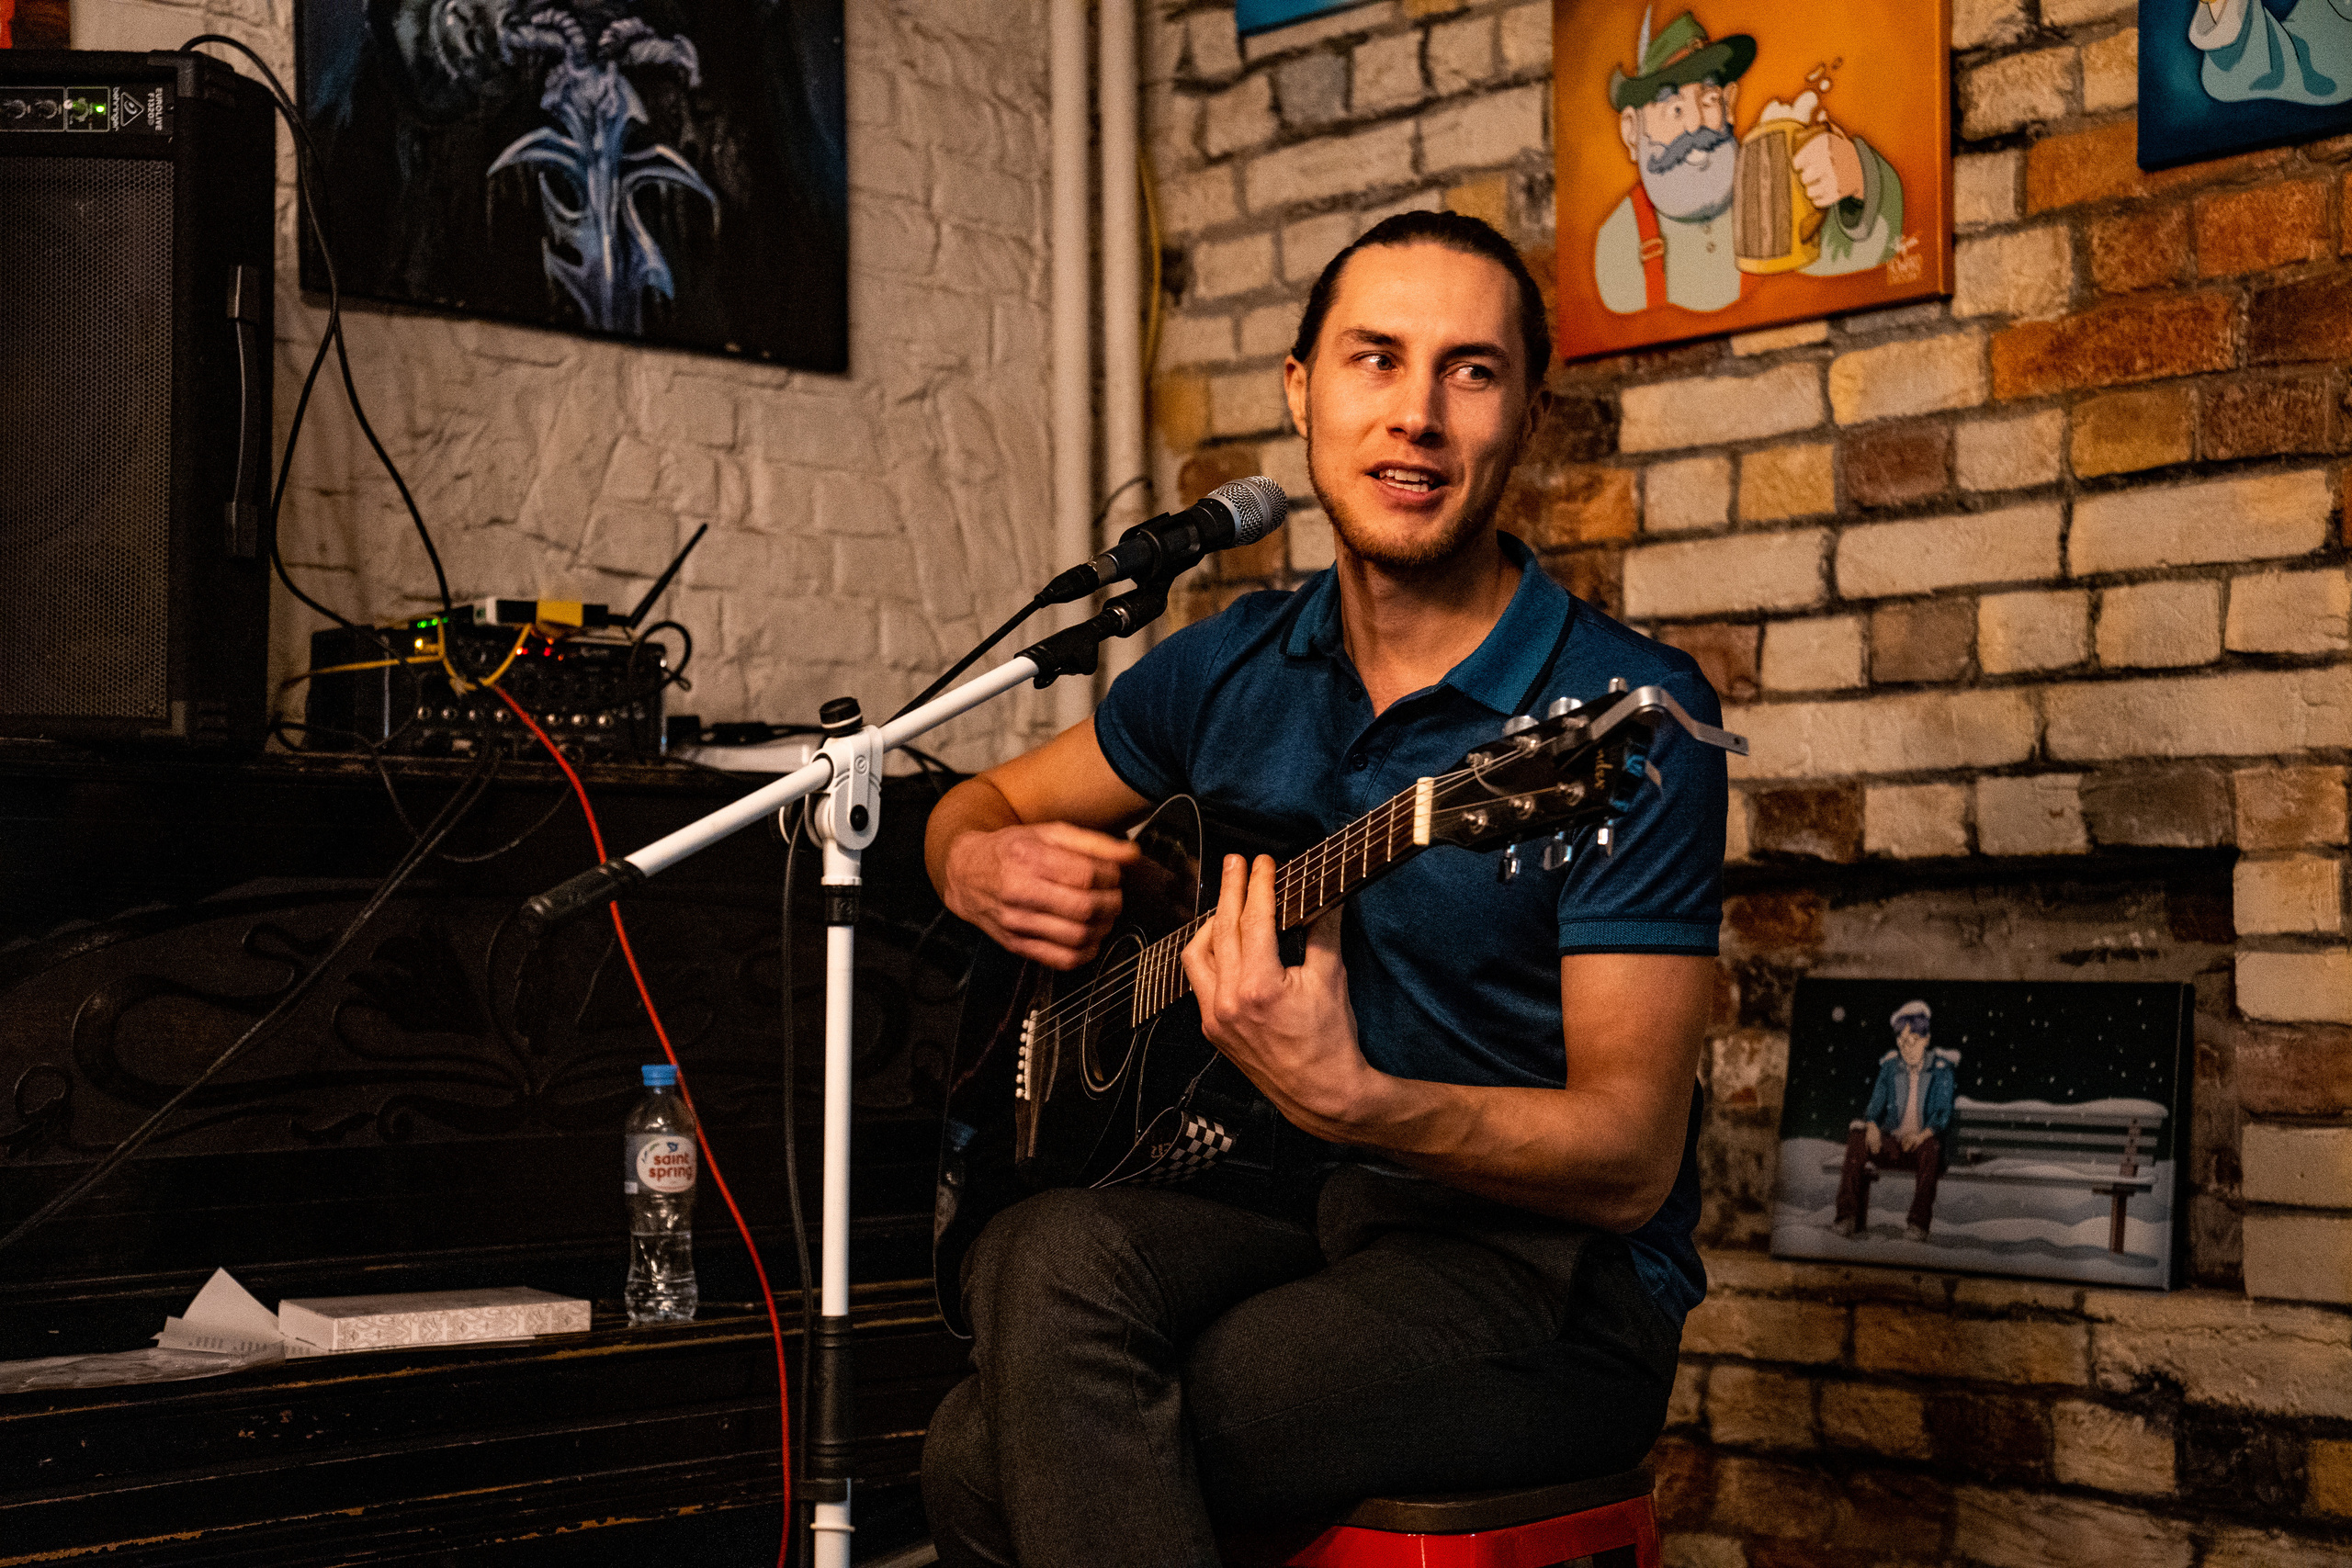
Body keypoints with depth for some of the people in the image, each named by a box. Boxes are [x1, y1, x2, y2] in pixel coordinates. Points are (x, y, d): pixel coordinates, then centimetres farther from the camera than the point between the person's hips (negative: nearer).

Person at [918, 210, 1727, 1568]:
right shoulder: (1237, 669, 7)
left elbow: (1630, 1159, -17)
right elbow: (980, 805, 23)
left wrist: (1348, 1102, -34)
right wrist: (982, 868, -2)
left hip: (1547, 1267, -5)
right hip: (1280, 1210, 6)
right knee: (1055, 1258, -29)